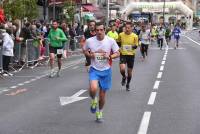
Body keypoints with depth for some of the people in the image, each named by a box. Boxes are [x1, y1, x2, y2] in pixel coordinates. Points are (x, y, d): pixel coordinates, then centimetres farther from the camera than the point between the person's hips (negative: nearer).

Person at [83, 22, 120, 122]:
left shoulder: (111, 41, -9)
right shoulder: (89, 41, -8)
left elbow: (117, 53, 1)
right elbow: (84, 50, 11)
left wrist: (110, 56, -19)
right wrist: (89, 55, -11)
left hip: (106, 70, 1)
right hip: (94, 69, -1)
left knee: (102, 94, 10)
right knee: (93, 89, -27)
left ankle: (100, 113, 35)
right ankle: (93, 100, 10)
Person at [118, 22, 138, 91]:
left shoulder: (135, 36, -6)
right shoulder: (121, 35, -3)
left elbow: (136, 45, 2)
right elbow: (118, 43, 13)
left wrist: (133, 46, -20)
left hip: (131, 55, 0)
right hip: (123, 54, 0)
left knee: (130, 71, 9)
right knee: (122, 69, -21)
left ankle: (128, 84, 32)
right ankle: (124, 77, 15)